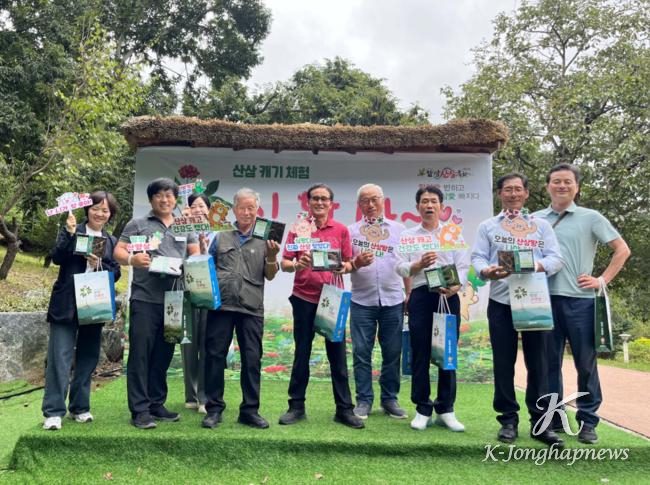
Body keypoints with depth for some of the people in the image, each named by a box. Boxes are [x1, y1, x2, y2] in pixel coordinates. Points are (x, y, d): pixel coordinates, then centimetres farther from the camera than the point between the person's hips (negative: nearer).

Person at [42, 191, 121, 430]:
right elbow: (57, 258, -9)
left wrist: (99, 265, -13)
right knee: (60, 358, -5)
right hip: (67, 305, -3)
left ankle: (80, 408, 20)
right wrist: (69, 233, -19)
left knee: (87, 358, 9)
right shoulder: (70, 230, 4)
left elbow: (116, 273, 5)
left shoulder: (111, 241, 11)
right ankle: (53, 412, 2)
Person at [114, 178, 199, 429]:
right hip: (144, 298, -4)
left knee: (163, 354, 11)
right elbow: (118, 251, 2)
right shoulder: (138, 224, 6)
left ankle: (157, 404, 22)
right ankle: (139, 410, 5)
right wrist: (132, 259, -20)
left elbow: (196, 254, 16)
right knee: (140, 353, -2)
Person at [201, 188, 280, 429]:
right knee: (215, 356, 2)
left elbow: (270, 276, 9)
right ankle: (214, 408, 14)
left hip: (251, 307, 0)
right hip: (221, 303, 1)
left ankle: (250, 410, 14)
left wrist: (272, 256, -8)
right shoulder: (221, 238, 15)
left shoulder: (264, 240, 12)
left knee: (252, 359, 2)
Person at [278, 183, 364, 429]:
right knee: (302, 352, 9)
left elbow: (348, 263, 8)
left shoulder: (341, 230, 5)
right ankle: (297, 406, 21)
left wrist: (344, 267, -14)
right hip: (304, 298, 0)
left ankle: (344, 409, 15)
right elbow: (285, 263, 2)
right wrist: (297, 264, -19)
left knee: (337, 353, 5)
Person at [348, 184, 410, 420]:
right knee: (361, 352, 1)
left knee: (393, 352, 5)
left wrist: (410, 295, 8)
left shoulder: (398, 229, 11)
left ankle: (390, 399, 19)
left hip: (393, 300, 1)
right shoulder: (352, 230, 8)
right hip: (362, 301, -1)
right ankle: (364, 401, 13)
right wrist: (357, 263, -16)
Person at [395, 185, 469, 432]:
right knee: (420, 353, 2)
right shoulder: (408, 235, 12)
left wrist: (456, 287, -16)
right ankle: (422, 410, 12)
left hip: (449, 295, 0)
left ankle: (445, 410, 15)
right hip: (421, 295, 0)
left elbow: (463, 266, 3)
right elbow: (400, 268, 3)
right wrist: (419, 264, -16)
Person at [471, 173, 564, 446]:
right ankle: (508, 420, 14)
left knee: (538, 361, 2)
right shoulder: (487, 226, 13)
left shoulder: (542, 225, 14)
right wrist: (487, 271, -21)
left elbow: (556, 258, 3)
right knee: (503, 362, 3)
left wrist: (539, 265, -20)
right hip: (501, 301, 0)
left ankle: (540, 422, 12)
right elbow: (477, 258, 2)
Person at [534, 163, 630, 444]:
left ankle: (587, 421, 16)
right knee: (549, 362, 8)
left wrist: (603, 280, -1)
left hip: (580, 300, -2)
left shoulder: (591, 218, 5)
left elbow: (622, 250, 7)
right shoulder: (535, 219, 10)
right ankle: (552, 418, 19)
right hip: (545, 299, 2)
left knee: (585, 363, 4)